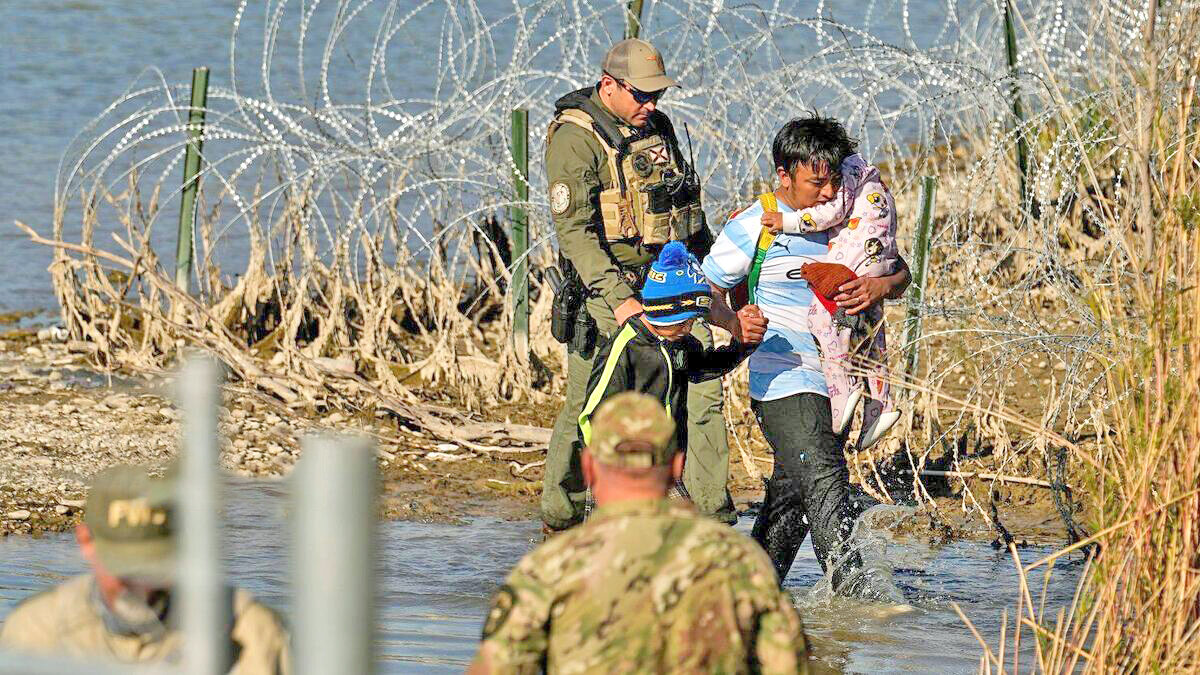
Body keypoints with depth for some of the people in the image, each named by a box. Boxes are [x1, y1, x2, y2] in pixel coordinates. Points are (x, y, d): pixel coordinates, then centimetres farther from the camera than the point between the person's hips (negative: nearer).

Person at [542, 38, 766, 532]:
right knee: (587, 407, 0)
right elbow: (575, 229, -19)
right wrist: (618, 300, -27)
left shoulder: (658, 128, 13)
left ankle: (713, 519, -4)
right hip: (609, 287, -6)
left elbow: (690, 211, 26)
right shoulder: (575, 138, -11)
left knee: (701, 389, -7)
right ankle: (559, 519, 17)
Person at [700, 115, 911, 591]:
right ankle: (850, 585, -24)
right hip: (784, 385, -6)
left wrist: (880, 286, -13)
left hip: (837, 382, 6)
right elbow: (704, 292, -1)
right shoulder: (755, 227, -7)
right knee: (824, 480, -19)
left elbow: (901, 274, 11)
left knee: (793, 493, 13)